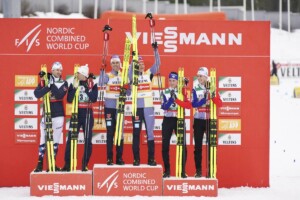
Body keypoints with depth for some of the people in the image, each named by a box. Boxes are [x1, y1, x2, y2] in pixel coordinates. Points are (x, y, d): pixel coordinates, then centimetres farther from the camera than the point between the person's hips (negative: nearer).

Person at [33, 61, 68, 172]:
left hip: (58, 114, 1)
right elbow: (37, 94, -14)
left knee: (56, 140, 4)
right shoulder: (45, 81, 2)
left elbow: (60, 95, -14)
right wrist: (48, 86, -25)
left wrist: (52, 85, -20)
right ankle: (40, 163, 2)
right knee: (43, 138, -3)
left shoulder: (64, 83, 4)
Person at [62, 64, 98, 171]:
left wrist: (86, 89, -17)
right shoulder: (73, 84, 4)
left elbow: (94, 99, -12)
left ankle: (85, 164, 10)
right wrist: (75, 88, -15)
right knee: (71, 139, -4)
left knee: (88, 140, 1)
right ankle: (67, 164, 1)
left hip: (88, 114, 0)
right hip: (76, 114, 0)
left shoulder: (92, 85, 2)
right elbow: (69, 100, -6)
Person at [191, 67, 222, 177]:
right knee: (198, 146, 2)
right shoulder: (195, 89, 2)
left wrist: (213, 96, -24)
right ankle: (198, 170, 8)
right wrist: (204, 99, -23)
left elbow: (219, 104, -6)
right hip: (198, 120, 0)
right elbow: (194, 104, -10)